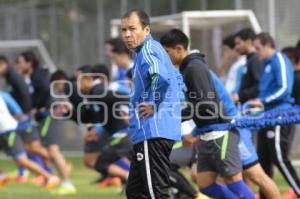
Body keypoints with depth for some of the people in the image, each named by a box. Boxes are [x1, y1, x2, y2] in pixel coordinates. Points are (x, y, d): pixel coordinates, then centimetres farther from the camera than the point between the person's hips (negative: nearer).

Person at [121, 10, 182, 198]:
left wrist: (155, 106, -19)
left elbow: (161, 76, -32)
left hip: (153, 133, -11)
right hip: (149, 133, 11)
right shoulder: (152, 49, 19)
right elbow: (175, 80, 31)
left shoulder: (148, 49, -11)